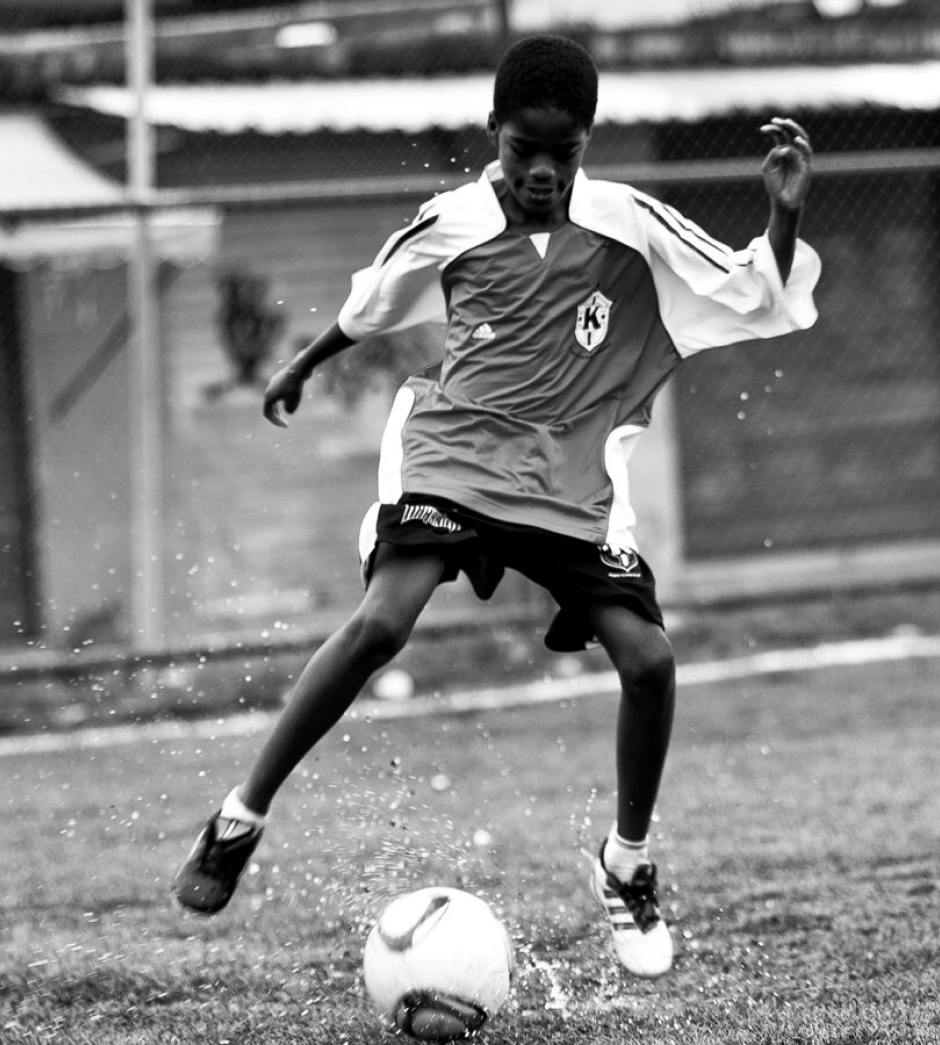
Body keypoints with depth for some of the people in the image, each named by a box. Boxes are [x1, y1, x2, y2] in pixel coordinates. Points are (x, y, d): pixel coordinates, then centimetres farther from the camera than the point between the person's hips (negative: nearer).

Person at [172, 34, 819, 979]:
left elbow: (757, 300, -3)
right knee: (382, 620, -26)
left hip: (572, 484, 1)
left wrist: (784, 212, -20)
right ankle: (238, 822, -16)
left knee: (647, 656, -16)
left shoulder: (631, 228, -4)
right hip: (453, 450, -1)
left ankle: (626, 869, 9)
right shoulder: (452, 225, -2)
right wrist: (302, 367, 33)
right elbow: (372, 303, 19)